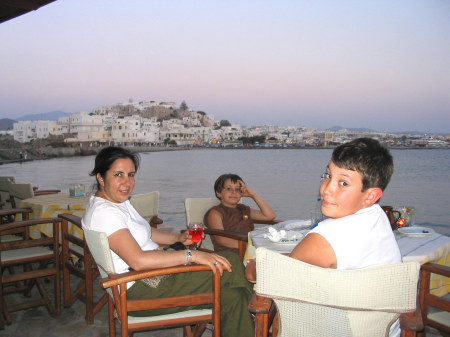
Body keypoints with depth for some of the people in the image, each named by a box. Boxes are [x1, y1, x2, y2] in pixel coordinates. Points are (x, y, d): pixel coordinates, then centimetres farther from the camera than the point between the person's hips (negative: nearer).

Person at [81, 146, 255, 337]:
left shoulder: (118, 201, 13)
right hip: (140, 290, -10)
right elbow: (138, 260, -29)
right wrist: (192, 255, -27)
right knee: (228, 270, -12)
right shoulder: (103, 212, -20)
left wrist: (179, 238, 10)